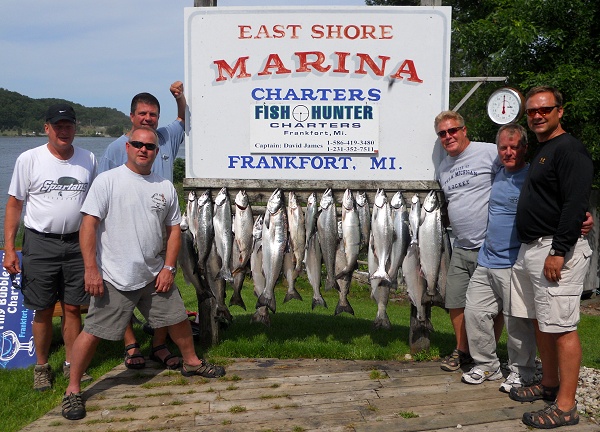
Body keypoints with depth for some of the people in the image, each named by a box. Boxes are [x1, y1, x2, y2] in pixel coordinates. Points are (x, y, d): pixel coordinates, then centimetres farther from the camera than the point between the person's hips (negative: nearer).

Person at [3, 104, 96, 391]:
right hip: (40, 242, -2)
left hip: (77, 243, 2)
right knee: (44, 311, 5)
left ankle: (72, 365, 21)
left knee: (73, 308, 7)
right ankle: (41, 367, 21)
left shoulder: (88, 160, 5)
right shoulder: (29, 159, -3)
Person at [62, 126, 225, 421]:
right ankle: (72, 390, 13)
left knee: (178, 319, 15)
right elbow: (89, 224, -11)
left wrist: (168, 268, 2)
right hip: (114, 278, -5)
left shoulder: (165, 187, 7)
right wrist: (91, 269, -16)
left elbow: (174, 229, 11)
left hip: (154, 275, 5)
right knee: (93, 332, -3)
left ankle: (191, 362, 39)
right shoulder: (108, 180, -7)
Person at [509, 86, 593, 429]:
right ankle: (550, 384, 29)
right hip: (531, 248, 10)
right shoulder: (541, 151, 20)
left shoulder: (569, 149, -11)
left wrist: (558, 251, -24)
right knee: (541, 322, 16)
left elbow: (575, 204, -20)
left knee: (562, 327, -7)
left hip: (556, 250, -10)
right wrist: (534, 251, 18)